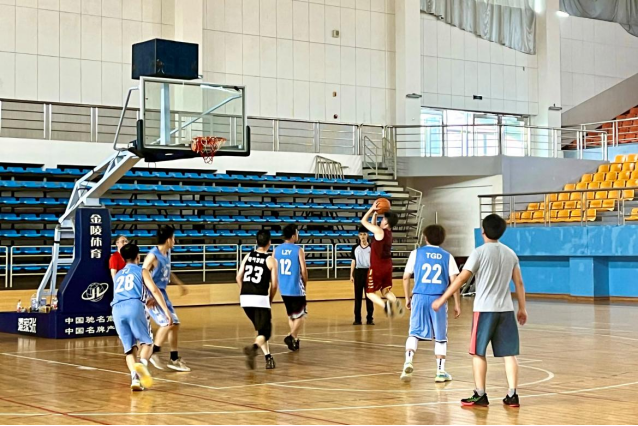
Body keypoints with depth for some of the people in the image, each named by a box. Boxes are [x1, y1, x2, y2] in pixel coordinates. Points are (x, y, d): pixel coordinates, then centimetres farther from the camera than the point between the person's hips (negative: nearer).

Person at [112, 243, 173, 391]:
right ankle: (142, 364, -24)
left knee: (130, 348, 8)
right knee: (147, 342, 7)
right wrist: (166, 311, 0)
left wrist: (147, 300, 61)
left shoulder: (118, 275, 34)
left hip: (117, 309, 4)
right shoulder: (141, 271, 19)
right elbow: (154, 290, 5)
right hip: (134, 306, -4)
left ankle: (135, 377, -13)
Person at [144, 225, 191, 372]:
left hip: (162, 294, 9)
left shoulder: (167, 253, 7)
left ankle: (174, 359, 17)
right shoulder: (153, 256, -20)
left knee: (175, 323, 9)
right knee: (167, 323, -18)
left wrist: (180, 284, 26)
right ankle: (154, 353, -4)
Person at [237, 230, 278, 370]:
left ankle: (268, 357, 21)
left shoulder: (248, 257, 11)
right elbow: (274, 284, -2)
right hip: (261, 298, -5)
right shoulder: (271, 260, 0)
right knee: (265, 332, -1)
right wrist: (270, 299, 14)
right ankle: (253, 348, -30)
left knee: (261, 329, 22)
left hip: (245, 298, 5)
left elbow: (239, 277, 10)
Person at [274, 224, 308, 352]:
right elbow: (304, 270, -11)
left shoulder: (276, 250, 4)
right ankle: (291, 336, -13)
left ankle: (295, 340, 21)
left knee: (291, 315, 20)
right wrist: (305, 285, 6)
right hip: (296, 288, -5)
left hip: (283, 289, 5)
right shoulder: (299, 250, -10)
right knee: (301, 315, 5)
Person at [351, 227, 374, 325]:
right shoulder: (355, 248, 7)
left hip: (368, 272, -1)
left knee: (369, 296, 1)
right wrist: (351, 275, 4)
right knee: (358, 296, 2)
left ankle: (370, 318, 6)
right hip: (358, 272, 1)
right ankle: (357, 319, 5)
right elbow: (353, 262, 10)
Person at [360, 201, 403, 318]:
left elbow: (363, 221, -7)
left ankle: (385, 306, -24)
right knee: (385, 291, 15)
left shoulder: (379, 231, -17)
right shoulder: (388, 232, 7)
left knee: (370, 292, 3)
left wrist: (372, 209, -1)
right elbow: (373, 225, 23)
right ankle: (395, 302, -17)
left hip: (377, 267, -7)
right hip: (387, 266, 7)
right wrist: (375, 213, 15)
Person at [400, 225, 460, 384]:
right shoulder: (447, 257, 8)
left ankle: (409, 361, -18)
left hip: (419, 297, 0)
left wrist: (408, 297, 15)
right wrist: (457, 304, 6)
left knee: (414, 333, 5)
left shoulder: (416, 253, 6)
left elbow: (406, 277, 4)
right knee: (440, 337, 10)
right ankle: (441, 372, 13)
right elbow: (454, 281, 1)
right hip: (438, 299, 0)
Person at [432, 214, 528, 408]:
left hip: (484, 309, -5)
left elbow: (461, 278, -9)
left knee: (479, 353, 5)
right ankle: (512, 395, 4)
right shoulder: (510, 253, 9)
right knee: (509, 353, 6)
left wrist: (442, 300, -4)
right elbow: (519, 283, 11)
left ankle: (480, 395, 4)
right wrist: (522, 308, 18)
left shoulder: (480, 252, -7)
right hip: (506, 309, 5)